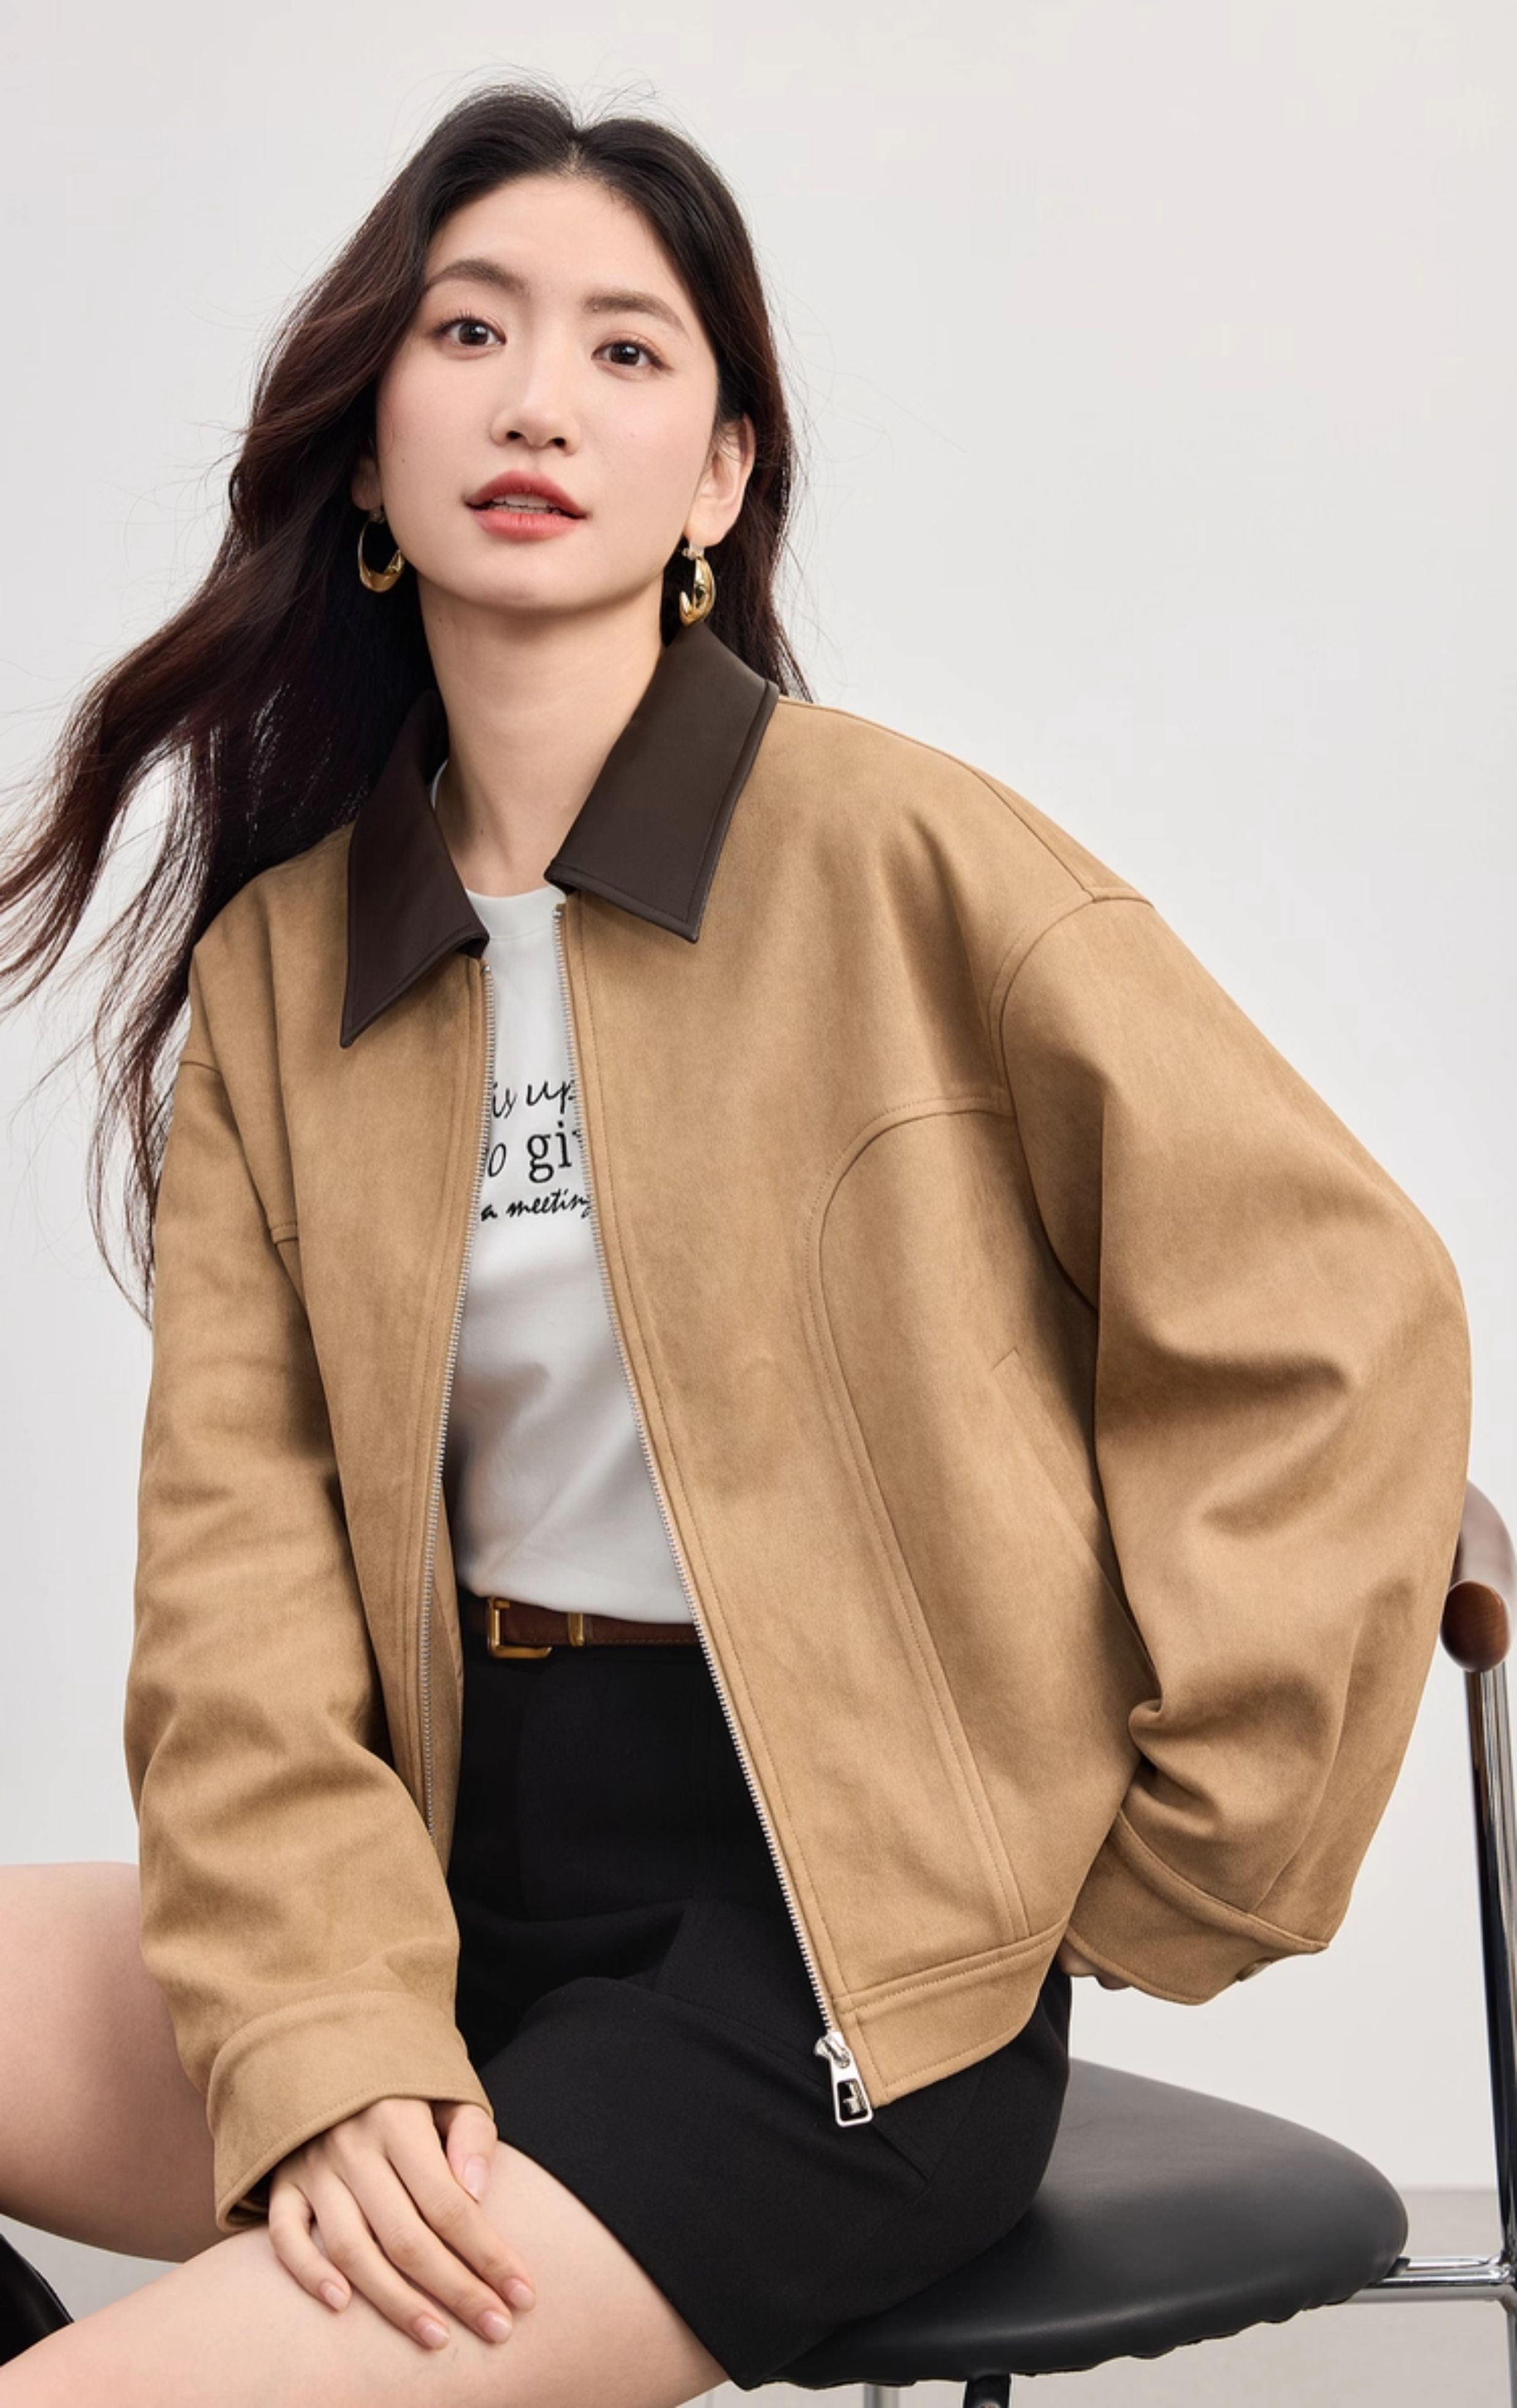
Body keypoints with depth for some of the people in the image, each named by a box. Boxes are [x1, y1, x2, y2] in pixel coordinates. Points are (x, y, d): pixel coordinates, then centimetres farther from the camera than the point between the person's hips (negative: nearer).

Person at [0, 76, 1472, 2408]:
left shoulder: (899, 856, -9)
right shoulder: (278, 959, 6)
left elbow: (1343, 1318, -8)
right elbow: (242, 1549, 0)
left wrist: (1161, 1884, -3)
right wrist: (326, 2043, -14)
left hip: (829, 1956, -5)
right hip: (463, 1888, 6)